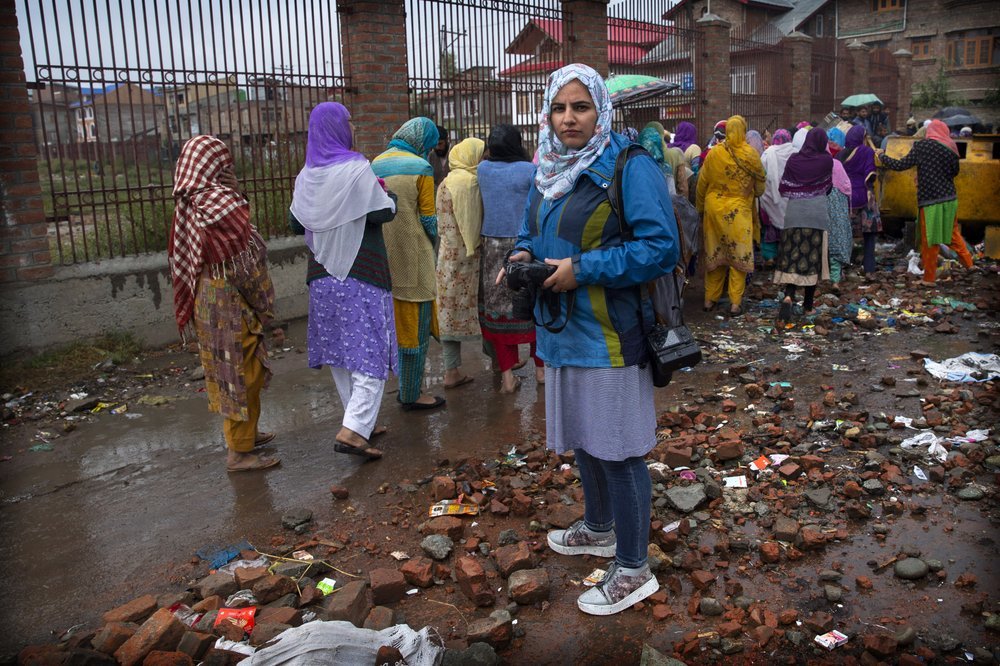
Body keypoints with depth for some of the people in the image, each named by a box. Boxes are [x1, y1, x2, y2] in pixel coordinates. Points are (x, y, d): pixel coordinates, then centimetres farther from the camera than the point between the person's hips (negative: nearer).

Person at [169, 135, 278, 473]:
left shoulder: (189, 204, 5)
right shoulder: (218, 203, -20)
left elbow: (184, 259, 11)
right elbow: (246, 261, -20)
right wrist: (264, 304, -7)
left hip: (208, 302, 9)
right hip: (231, 305, -9)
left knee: (229, 370, 20)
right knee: (240, 373, 1)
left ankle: (244, 432, 36)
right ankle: (239, 452, 10)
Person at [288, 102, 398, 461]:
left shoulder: (306, 175, 6)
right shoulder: (357, 168, -12)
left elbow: (296, 223, 11)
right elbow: (385, 212, -13)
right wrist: (388, 192, 9)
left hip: (323, 276, 6)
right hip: (362, 276, -6)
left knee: (338, 351, 13)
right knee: (370, 351, -3)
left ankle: (360, 422, 23)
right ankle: (353, 430, -13)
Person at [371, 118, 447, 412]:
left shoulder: (375, 164, 9)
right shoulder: (420, 167, -10)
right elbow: (429, 219, -9)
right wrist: (431, 247, 9)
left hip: (383, 256, 7)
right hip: (412, 257, -7)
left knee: (399, 323, 16)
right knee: (416, 326, 2)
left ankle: (406, 387, 25)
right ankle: (411, 395, 10)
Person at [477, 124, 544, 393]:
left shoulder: (483, 169, 3)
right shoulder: (530, 170, -8)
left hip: (492, 247, 3)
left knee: (498, 308, 8)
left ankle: (507, 376, 10)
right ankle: (540, 368, 21)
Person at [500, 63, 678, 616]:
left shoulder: (629, 166, -13)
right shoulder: (550, 169, 10)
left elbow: (660, 248, -20)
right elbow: (534, 230, 23)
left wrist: (582, 269, -23)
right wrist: (524, 255, 0)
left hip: (609, 335, -8)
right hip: (564, 329, 8)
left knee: (617, 451, 1)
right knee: (582, 438, 21)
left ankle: (633, 570, 17)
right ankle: (598, 529, 44)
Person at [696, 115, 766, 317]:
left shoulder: (713, 153, -4)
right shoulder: (751, 154, -7)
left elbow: (702, 183, 3)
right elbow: (760, 183, 3)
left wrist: (700, 207, 15)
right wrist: (756, 194, 25)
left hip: (714, 209, 2)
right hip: (739, 209, -2)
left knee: (714, 253, 13)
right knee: (738, 254, 6)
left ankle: (710, 299, 20)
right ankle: (735, 302, 4)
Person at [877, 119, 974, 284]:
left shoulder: (921, 146, -10)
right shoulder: (951, 148, 4)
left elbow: (900, 165, -9)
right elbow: (954, 172, 14)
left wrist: (882, 156, 4)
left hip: (930, 200, -5)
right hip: (950, 198, 5)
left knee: (929, 240, 3)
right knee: (952, 232, 23)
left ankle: (929, 277, 10)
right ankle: (968, 262, 28)